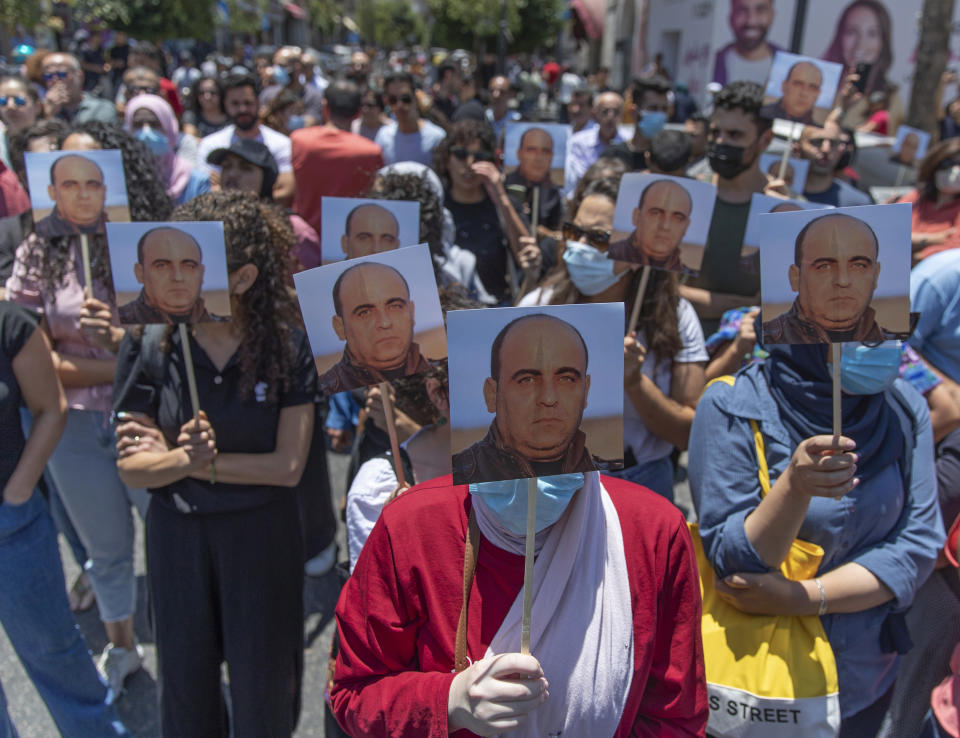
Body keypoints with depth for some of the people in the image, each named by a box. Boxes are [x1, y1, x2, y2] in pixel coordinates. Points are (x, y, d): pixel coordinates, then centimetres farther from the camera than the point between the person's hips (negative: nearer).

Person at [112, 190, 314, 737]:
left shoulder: (287, 347, -15)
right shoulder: (150, 347, -11)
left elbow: (289, 465, -15)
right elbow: (132, 467, -9)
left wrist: (203, 463, -18)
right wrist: (184, 459, -28)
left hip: (262, 533, -1)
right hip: (176, 533, 2)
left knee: (262, 682, 14)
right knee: (186, 679, 19)